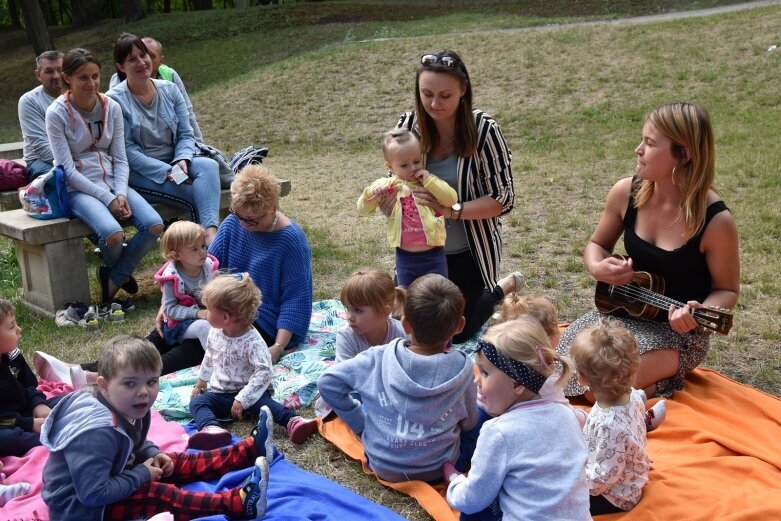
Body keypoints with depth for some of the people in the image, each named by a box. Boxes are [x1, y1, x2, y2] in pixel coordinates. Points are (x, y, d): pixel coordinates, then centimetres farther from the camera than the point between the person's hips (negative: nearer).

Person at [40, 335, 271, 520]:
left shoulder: (129, 408, -5)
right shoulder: (97, 432, -35)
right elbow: (94, 495, -34)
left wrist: (153, 456, -7)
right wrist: (142, 475, -23)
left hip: (109, 475, 10)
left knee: (176, 464, 4)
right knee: (158, 495, -22)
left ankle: (249, 449, 4)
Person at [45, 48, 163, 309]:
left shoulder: (111, 107, 4)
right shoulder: (57, 113, -8)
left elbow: (120, 159, 5)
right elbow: (67, 169, -11)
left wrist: (121, 194, -13)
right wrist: (107, 199, -18)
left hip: (112, 183, 5)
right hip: (78, 189, -5)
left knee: (154, 225, -20)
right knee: (113, 234, -31)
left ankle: (112, 282, -1)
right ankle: (120, 275, 7)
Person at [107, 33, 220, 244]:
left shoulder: (169, 90, 8)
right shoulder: (115, 100, -7)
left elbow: (186, 134, 6)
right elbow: (128, 151, -12)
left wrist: (182, 160, -16)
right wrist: (166, 172, -21)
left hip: (174, 164, 5)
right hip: (140, 173, -4)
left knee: (208, 165, -28)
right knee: (195, 195, -29)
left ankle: (210, 233, -46)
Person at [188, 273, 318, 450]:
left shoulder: (253, 341, -20)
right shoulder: (215, 333, 3)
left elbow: (263, 372, -26)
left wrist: (242, 399, -29)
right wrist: (201, 380, 30)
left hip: (248, 392, -6)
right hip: (219, 393, 6)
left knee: (262, 402, -36)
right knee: (197, 401, -22)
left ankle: (292, 421, -55)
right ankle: (211, 427, -52)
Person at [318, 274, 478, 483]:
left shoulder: (377, 359, -18)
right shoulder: (462, 369, -17)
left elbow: (327, 382, -9)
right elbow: (468, 423, -2)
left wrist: (359, 423, 0)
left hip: (383, 467, 1)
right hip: (437, 470, -1)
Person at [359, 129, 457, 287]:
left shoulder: (431, 183, 0)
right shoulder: (386, 186, -1)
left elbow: (451, 199, -12)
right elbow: (363, 209, -1)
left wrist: (430, 180, -17)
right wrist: (371, 193, -20)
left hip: (433, 255, -1)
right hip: (405, 257, 1)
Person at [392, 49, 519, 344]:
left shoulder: (483, 130, -20)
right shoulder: (408, 125, -12)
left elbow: (502, 199, -18)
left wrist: (451, 210, -32)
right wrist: (391, 196, -24)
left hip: (467, 253, -3)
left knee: (456, 333, 13)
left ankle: (506, 287, 39)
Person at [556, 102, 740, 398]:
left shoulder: (715, 220, -21)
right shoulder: (626, 193, -9)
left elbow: (727, 290, -8)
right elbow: (597, 245, 9)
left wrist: (698, 313, -29)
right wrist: (598, 268, -15)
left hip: (677, 332, -5)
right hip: (623, 312, 5)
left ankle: (664, 379, 5)